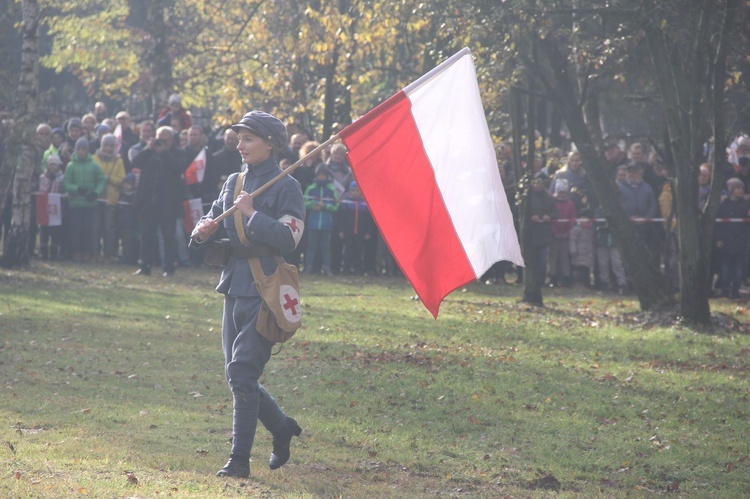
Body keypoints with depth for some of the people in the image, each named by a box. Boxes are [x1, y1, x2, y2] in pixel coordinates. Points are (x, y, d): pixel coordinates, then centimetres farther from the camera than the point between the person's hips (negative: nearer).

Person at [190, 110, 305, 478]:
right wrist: (204, 231, -4)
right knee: (239, 375, 11)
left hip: (264, 292, -7)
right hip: (235, 287, 7)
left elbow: (288, 239, -16)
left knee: (242, 372, -12)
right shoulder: (234, 182, 14)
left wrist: (252, 214, -19)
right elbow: (213, 221, 17)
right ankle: (282, 427, 32)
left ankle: (240, 458, -8)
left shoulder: (286, 187, -6)